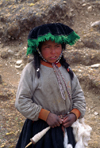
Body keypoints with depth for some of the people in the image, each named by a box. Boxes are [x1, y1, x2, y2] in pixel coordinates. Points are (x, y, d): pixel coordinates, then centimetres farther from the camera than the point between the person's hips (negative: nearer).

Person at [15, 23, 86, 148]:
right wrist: (46, 115, -16)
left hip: (66, 128, 4)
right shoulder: (31, 70, -12)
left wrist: (75, 114, -6)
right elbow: (21, 101, -12)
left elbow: (78, 95, 10)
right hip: (40, 129, -4)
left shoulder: (65, 69, 3)